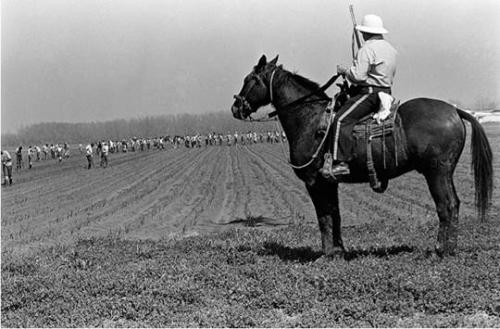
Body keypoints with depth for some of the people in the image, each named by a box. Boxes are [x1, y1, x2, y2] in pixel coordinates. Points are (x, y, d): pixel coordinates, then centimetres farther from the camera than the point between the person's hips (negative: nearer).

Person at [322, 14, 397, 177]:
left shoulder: (367, 49, -13)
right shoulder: (391, 49, 17)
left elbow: (358, 76, -22)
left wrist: (344, 70, -2)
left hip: (369, 93, -10)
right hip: (385, 93, 10)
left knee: (341, 121, -16)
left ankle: (340, 162, -26)